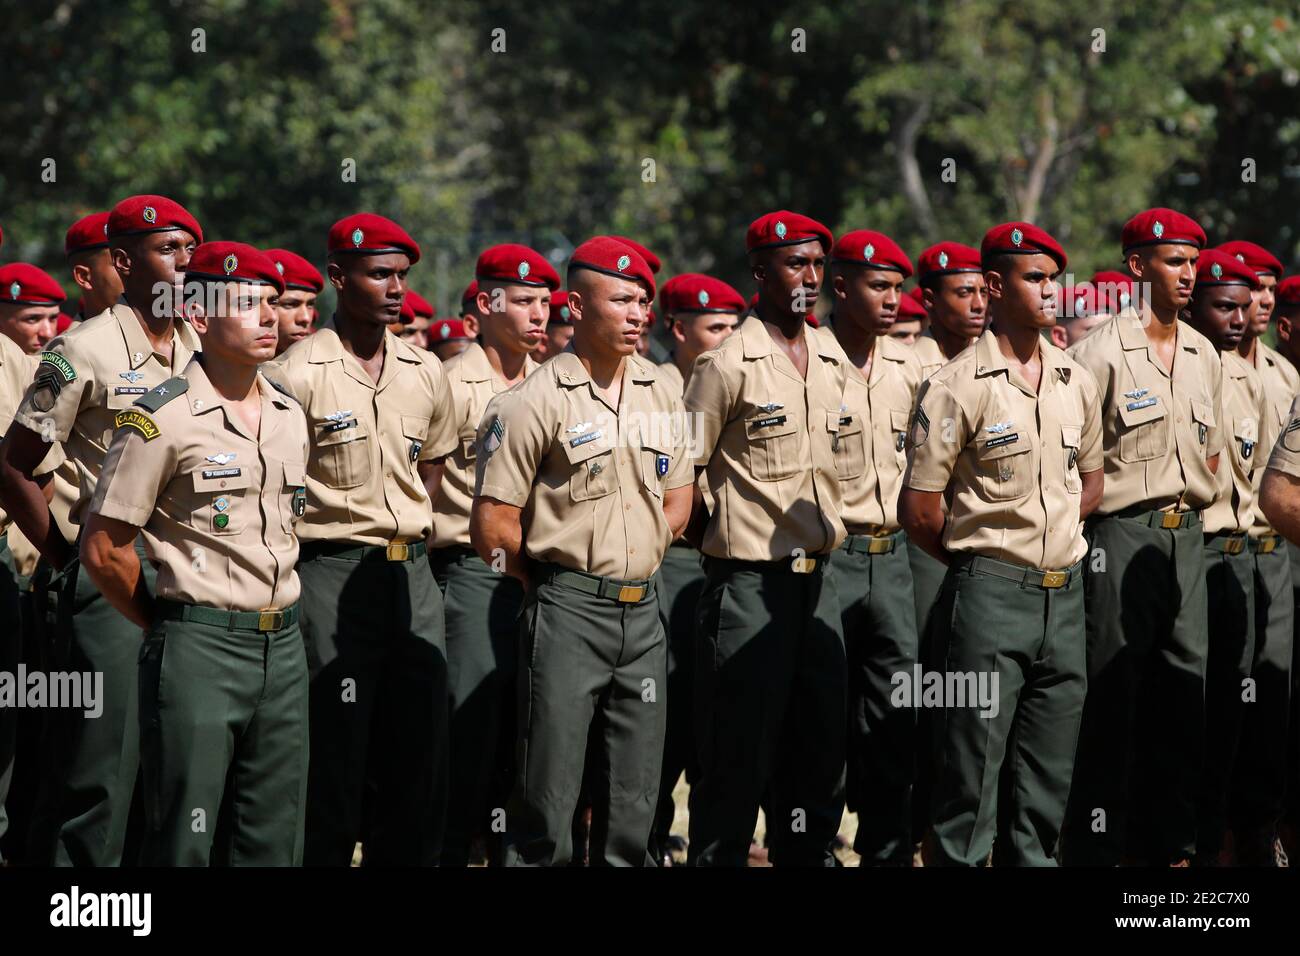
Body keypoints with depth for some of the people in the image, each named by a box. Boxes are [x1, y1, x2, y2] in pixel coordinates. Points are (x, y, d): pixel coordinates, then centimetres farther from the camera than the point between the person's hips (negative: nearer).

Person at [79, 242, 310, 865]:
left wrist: (276, 618, 16)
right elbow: (104, 549, -8)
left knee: (275, 842, 9)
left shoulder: (290, 416, 12)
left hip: (282, 646, 7)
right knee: (185, 843, -4)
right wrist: (167, 624, 2)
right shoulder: (163, 419, -9)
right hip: (198, 649, -6)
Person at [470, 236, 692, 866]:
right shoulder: (534, 403, -9)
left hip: (641, 609, 6)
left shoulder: (661, 396, 10)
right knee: (547, 794, -5)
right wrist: (555, 584, 2)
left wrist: (634, 566, 11)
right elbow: (492, 527, -8)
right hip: (566, 612, -6)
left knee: (633, 801, 9)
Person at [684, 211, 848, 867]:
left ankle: (807, 854, 19)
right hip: (749, 583, -7)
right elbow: (678, 473, -7)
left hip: (817, 578, 7)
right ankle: (717, 858, 3)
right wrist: (718, 534, -3)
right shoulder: (727, 365, -9)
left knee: (820, 748, 10)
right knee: (739, 754, -4)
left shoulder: (833, 362, 11)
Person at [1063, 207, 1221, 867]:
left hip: (1186, 534, 7)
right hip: (1121, 534, -7)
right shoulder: (1101, 353, -9)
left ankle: (1172, 843, 18)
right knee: (1111, 692, -5)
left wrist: (1196, 503, 12)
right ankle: (1097, 845, -1)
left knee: (1185, 688, 10)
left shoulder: (1202, 355, 13)